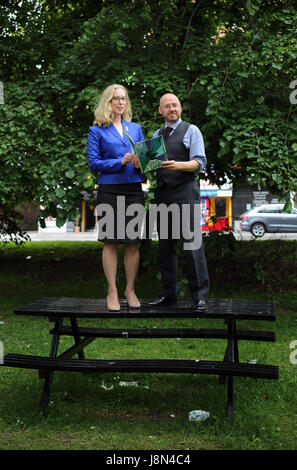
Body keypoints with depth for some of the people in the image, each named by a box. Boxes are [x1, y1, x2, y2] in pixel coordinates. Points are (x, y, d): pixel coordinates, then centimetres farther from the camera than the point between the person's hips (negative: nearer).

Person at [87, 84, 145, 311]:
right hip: (109, 190, -3)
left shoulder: (135, 128, 15)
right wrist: (121, 161, -13)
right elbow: (94, 163, -3)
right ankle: (112, 291, 7)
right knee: (111, 241, -1)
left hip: (134, 189, 3)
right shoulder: (97, 131, 4)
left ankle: (130, 289, 13)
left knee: (133, 241, 3)